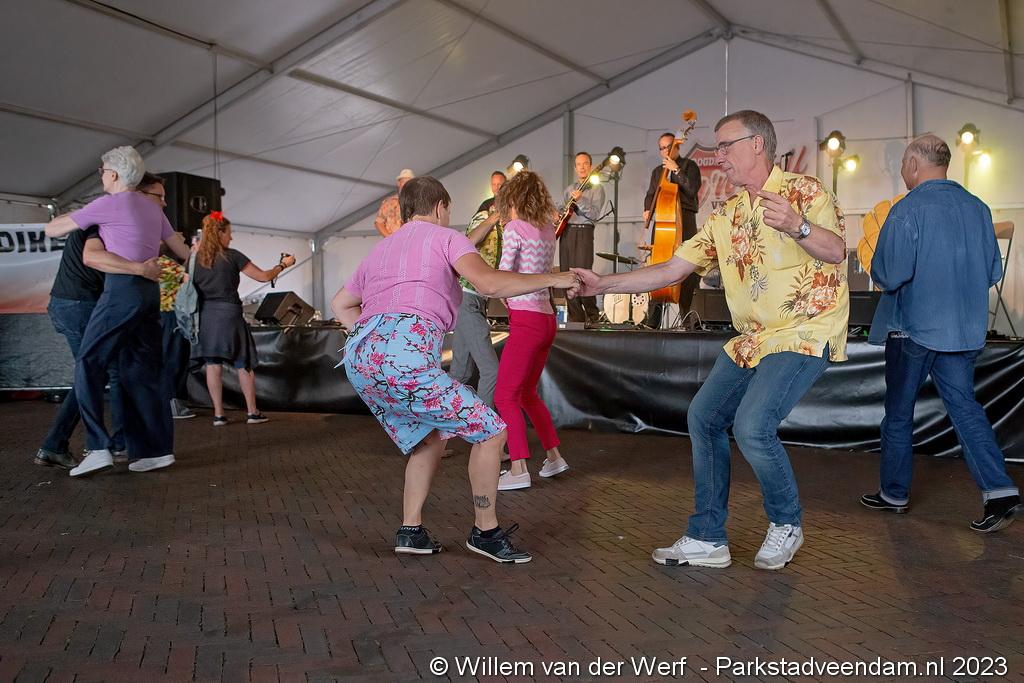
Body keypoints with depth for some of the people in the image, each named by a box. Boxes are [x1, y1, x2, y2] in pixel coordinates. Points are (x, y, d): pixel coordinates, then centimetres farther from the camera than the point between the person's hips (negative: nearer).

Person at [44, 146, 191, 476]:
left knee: (89, 365, -3)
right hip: (150, 291, 7)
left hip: (122, 289, -7)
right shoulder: (152, 209, 17)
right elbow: (182, 250, 27)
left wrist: (69, 216, 28)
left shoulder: (107, 204, -4)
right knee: (141, 371, 8)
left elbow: (52, 230, 6)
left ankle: (98, 448, -11)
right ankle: (158, 448, 6)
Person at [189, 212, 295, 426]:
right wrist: (283, 265, 12)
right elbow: (263, 276, -2)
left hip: (205, 316, 4)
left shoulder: (195, 258, 5)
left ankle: (218, 414, 5)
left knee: (213, 364, 5)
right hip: (228, 314, -4)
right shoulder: (232, 256, -6)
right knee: (243, 364, 6)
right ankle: (252, 412, 9)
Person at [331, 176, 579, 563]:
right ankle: (486, 533, 12)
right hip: (403, 356, -8)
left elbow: (340, 304, 38)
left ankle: (410, 531, 21)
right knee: (490, 432, 4)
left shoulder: (382, 248, 31)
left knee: (430, 438, 25)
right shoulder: (445, 237, 9)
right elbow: (489, 284, -8)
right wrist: (552, 279, 1)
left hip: (359, 360, 8)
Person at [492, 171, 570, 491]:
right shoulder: (548, 230, 12)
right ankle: (554, 456, 24)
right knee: (527, 393, 20)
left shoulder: (515, 228, -9)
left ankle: (518, 470, -10)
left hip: (526, 320, -8)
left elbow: (502, 277, -10)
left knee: (505, 396, -5)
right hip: (547, 318, 8)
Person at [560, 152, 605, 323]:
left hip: (583, 232, -6)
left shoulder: (596, 189, 5)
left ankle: (592, 317, -5)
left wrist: (580, 200, -20)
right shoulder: (569, 189, 22)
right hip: (565, 232, 6)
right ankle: (576, 318, 8)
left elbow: (595, 214, -9)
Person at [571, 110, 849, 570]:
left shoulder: (803, 191, -8)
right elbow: (669, 271, 8)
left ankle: (786, 524, 5)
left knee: (752, 425, -23)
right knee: (703, 417, 5)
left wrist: (796, 226, -44)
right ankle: (707, 539, 15)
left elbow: (836, 250, -24)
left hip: (806, 331, -8)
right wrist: (603, 284, 1)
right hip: (753, 338, 8)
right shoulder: (725, 216, 11)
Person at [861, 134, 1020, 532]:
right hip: (965, 329, 5)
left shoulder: (909, 209, -15)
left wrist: (878, 271, 1)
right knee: (964, 405, 10)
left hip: (914, 326, -5)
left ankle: (895, 493, 21)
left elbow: (889, 275, -21)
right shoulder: (978, 208, 5)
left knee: (898, 412, 9)